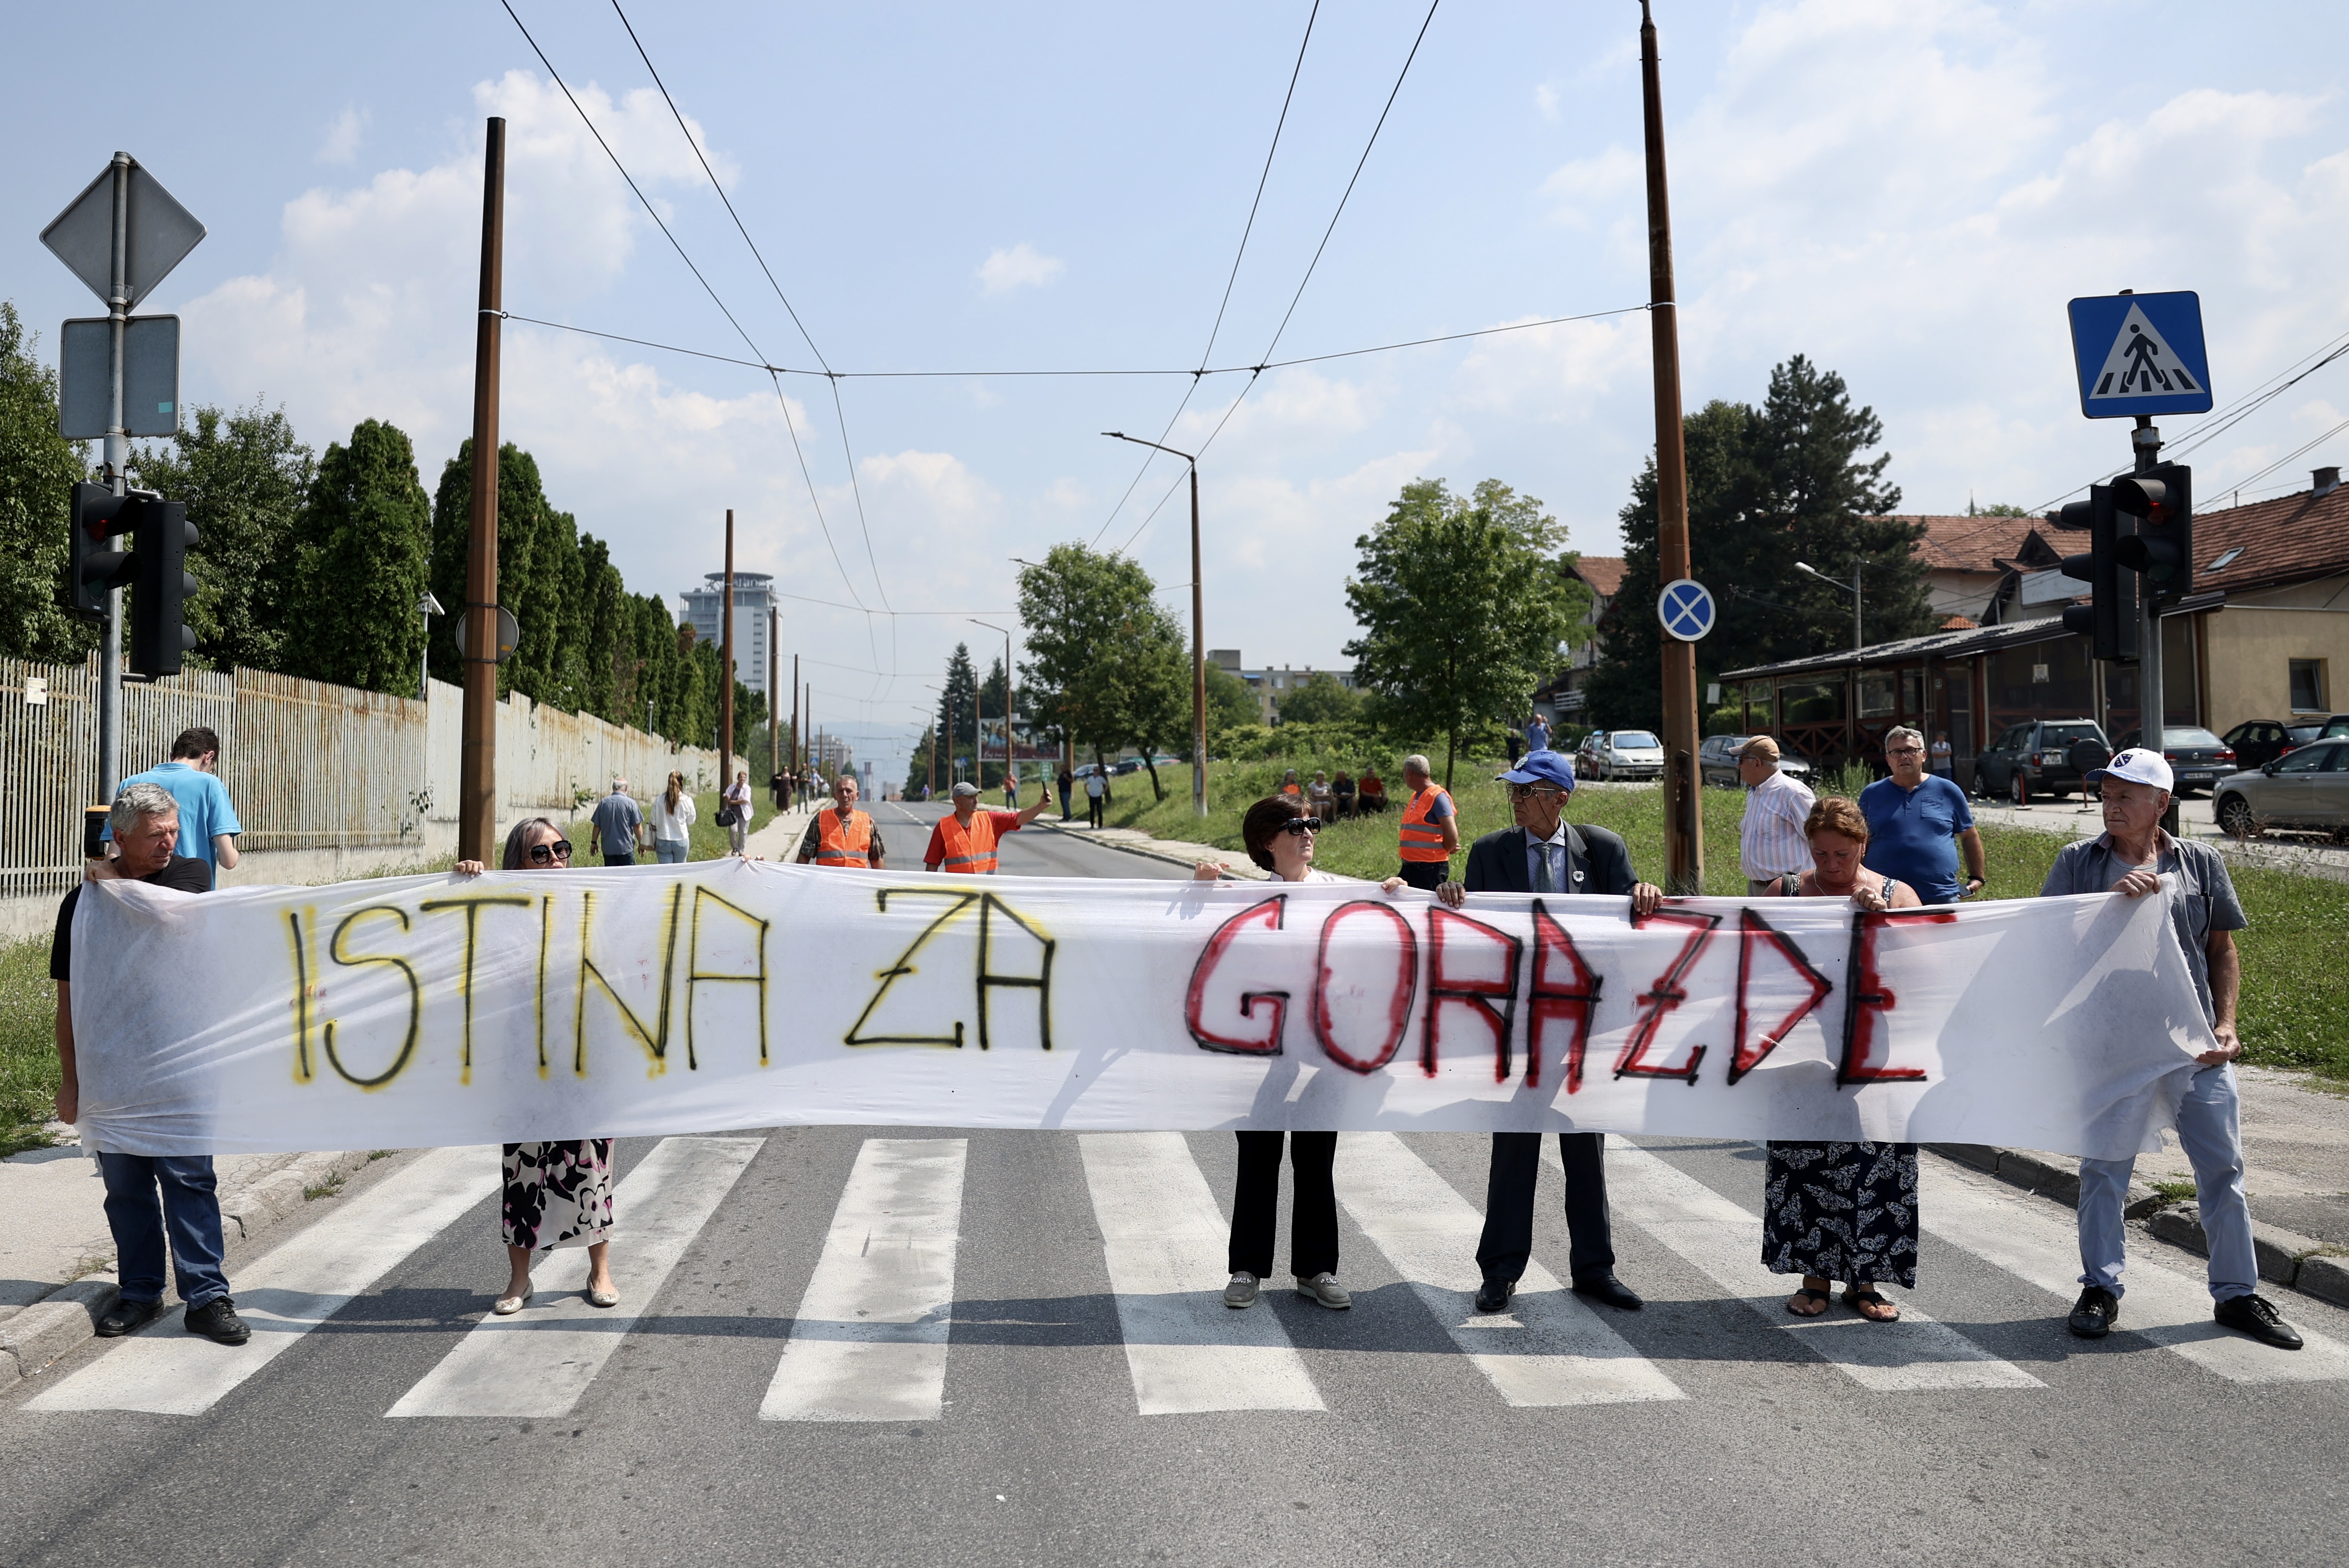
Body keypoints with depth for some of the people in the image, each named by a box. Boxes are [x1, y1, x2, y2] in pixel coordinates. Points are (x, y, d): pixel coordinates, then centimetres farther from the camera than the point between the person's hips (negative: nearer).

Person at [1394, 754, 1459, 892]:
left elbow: (1452, 836, -19)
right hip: (1410, 867, 9)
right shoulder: (1416, 796, 16)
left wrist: (1444, 851, -2)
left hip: (1430, 868, -9)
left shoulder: (1437, 796, -13)